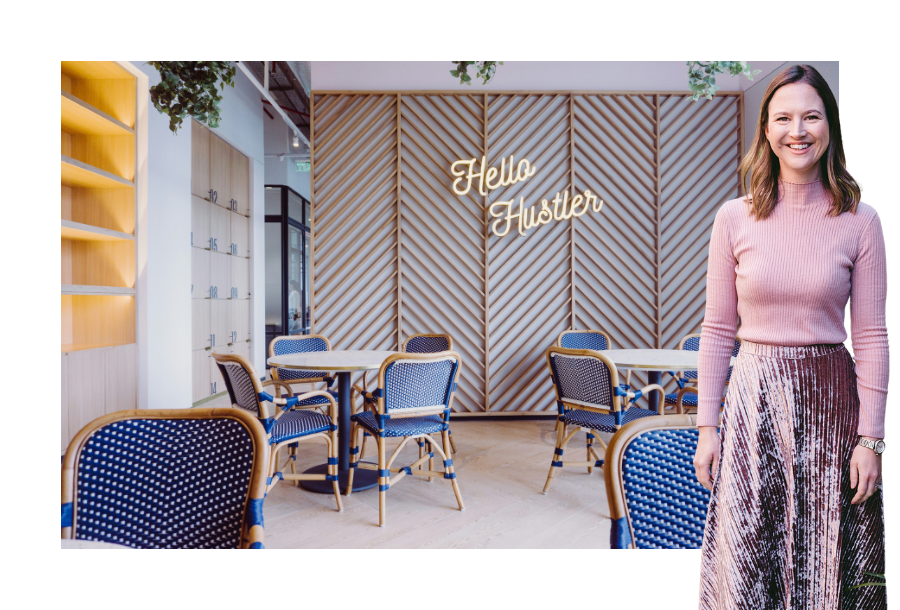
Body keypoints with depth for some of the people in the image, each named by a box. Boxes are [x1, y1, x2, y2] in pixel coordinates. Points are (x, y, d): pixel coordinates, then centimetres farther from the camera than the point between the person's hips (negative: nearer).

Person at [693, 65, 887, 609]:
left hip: (831, 399, 1)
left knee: (827, 563, 12)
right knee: (746, 563, 7)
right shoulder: (735, 218, -1)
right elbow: (717, 331, 1)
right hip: (755, 399, 0)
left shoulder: (859, 221, 0)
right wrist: (708, 427, 0)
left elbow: (872, 337, 2)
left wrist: (870, 438, -2)